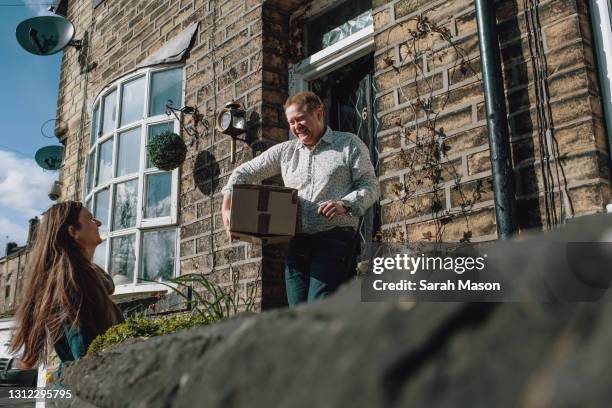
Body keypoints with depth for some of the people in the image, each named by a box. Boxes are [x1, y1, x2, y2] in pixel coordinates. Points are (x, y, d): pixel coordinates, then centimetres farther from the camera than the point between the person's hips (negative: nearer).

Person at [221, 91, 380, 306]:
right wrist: (226, 206, 4)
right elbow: (245, 172, 19)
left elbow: (371, 185, 2)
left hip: (334, 239, -5)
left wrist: (345, 205, -16)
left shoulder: (349, 144, 7)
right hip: (297, 242, 5)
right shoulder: (284, 151, 17)